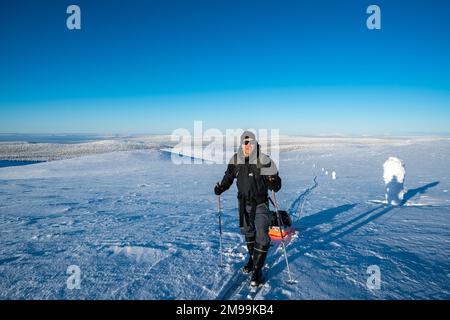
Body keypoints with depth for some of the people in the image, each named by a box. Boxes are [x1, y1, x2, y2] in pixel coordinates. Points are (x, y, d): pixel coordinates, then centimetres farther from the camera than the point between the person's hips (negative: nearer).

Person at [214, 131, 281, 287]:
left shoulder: (263, 160, -18)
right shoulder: (235, 160, -5)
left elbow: (276, 182, -14)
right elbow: (228, 177, 10)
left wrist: (274, 183, -36)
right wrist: (221, 187, -5)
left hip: (260, 205, -4)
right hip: (244, 203, 5)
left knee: (261, 237, -7)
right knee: (248, 233, 21)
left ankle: (257, 269, 8)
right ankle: (252, 258, 44)